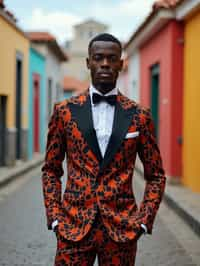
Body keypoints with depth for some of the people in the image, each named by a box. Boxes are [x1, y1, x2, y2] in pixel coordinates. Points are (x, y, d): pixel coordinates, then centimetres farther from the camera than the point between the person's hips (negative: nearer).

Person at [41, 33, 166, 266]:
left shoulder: (139, 116, 2)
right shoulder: (65, 111, 3)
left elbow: (156, 175, 9)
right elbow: (51, 170, 9)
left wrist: (143, 221, -2)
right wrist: (54, 218, 0)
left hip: (122, 229, 0)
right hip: (73, 227, 0)